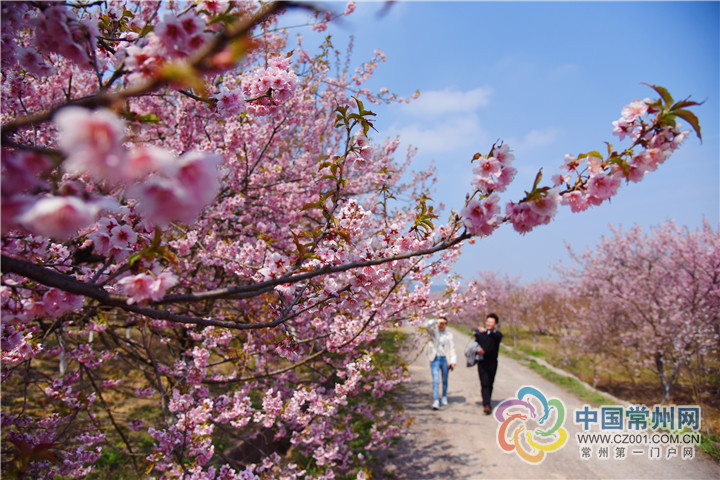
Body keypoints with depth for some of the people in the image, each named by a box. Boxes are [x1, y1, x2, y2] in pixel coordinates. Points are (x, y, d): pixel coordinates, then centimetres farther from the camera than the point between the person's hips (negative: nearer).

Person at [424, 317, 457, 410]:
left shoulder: (449, 335, 5)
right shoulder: (434, 332, 2)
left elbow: (452, 349, 3)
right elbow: (428, 325, -18)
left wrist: (453, 361, -5)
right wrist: (437, 321, -19)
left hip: (445, 360, 2)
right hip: (435, 359, -2)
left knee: (444, 380, 14)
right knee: (436, 380, -11)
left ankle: (444, 397, 34)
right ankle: (436, 401, -14)